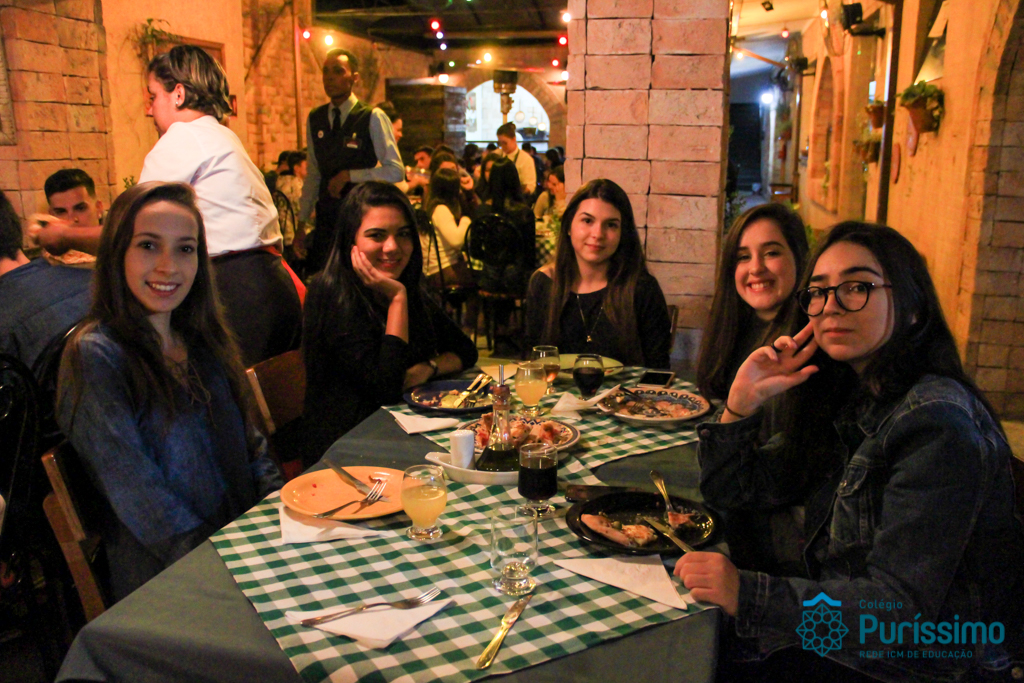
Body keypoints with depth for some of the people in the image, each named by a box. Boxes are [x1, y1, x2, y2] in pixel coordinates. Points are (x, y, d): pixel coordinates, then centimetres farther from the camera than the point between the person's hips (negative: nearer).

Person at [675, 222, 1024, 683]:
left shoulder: (937, 424, -23)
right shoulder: (844, 402, 2)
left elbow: (903, 606, -26)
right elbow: (730, 490, 5)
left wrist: (748, 595, -34)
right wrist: (743, 401, -11)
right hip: (848, 629, 7)